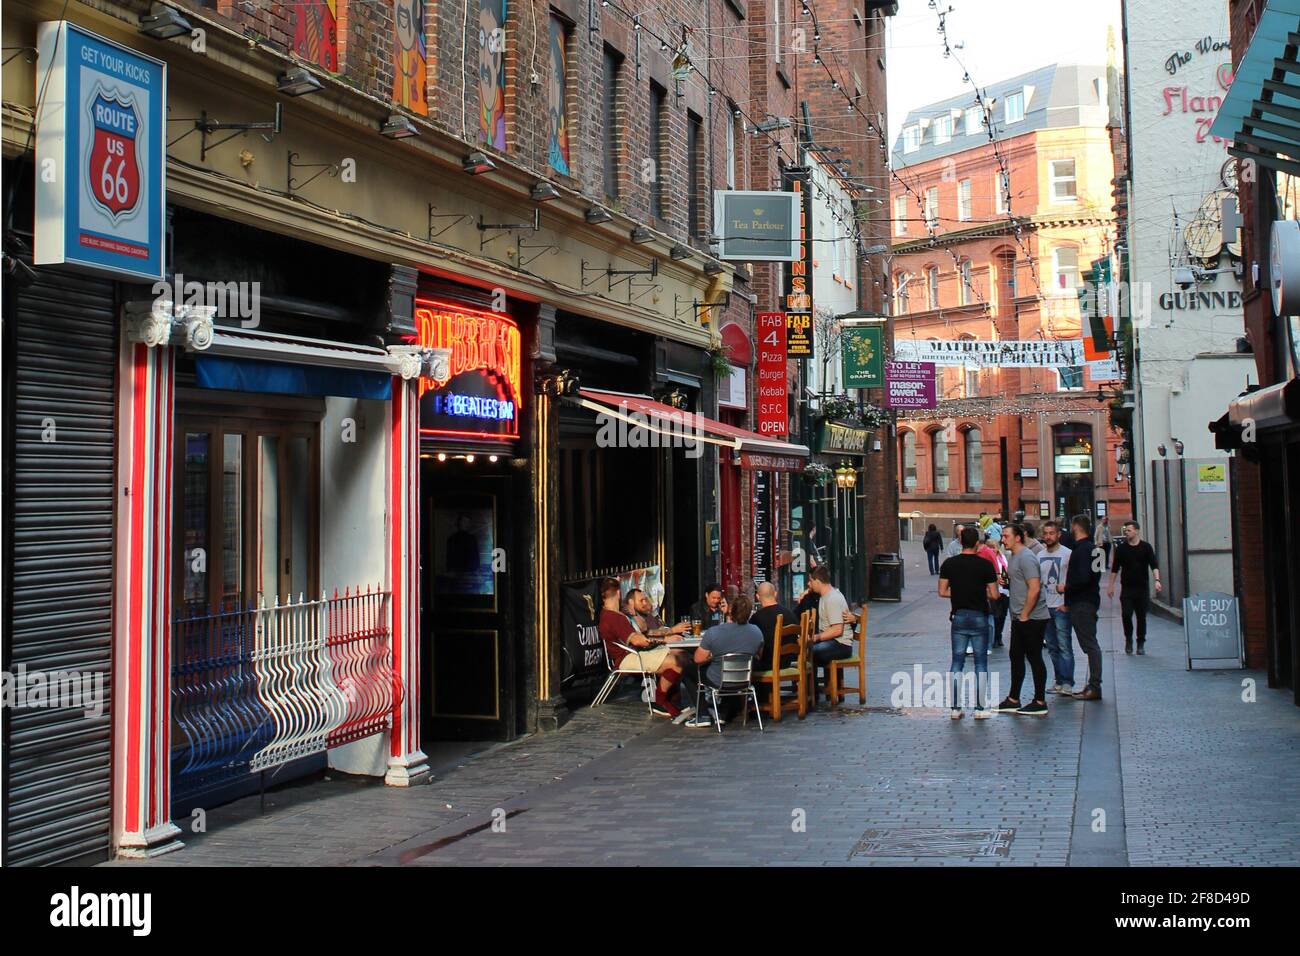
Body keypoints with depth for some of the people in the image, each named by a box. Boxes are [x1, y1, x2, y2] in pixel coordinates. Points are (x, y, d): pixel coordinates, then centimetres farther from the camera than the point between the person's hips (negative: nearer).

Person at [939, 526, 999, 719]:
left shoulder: (949, 564, -3)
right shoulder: (985, 565, -9)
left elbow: (942, 592, -1)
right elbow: (994, 595, -8)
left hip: (959, 616, 2)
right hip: (979, 617, -2)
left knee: (957, 662, 8)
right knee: (981, 663, 6)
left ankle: (955, 708, 7)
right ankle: (980, 708, 6)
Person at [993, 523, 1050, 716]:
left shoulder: (1026, 558, -17)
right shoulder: (1014, 557, 15)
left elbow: (1034, 589, -23)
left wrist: (1024, 615, -19)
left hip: (1032, 618, -10)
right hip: (1019, 618, 10)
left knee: (1034, 658, -2)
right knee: (1016, 657, 13)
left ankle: (1040, 703, 6)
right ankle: (1013, 700, 21)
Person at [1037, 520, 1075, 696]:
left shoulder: (1067, 554, -6)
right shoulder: (1040, 555, 13)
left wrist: (1067, 602, -14)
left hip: (1061, 607, -6)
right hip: (1044, 607, 6)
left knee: (1064, 646, -8)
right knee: (1052, 647, 10)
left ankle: (1067, 683, -6)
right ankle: (1059, 681, 17)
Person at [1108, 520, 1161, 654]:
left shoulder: (1146, 547, 1)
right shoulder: (1121, 548, 4)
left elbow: (1154, 565, -4)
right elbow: (1115, 568, 9)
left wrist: (1157, 580, -20)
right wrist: (1111, 585, 7)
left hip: (1142, 588, 0)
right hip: (1127, 588, 0)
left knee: (1141, 617, 3)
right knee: (1126, 615, -10)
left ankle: (1141, 644, 16)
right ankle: (1128, 639, 11)